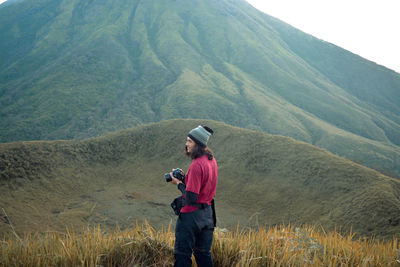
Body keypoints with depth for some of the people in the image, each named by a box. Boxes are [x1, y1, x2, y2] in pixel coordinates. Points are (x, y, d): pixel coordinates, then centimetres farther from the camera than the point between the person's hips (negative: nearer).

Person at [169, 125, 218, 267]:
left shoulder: (196, 165, -23)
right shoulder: (211, 159, 5)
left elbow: (191, 198, -24)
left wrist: (179, 183, -10)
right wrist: (185, 177, 7)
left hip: (192, 214, -9)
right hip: (208, 212, 9)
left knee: (182, 254, 2)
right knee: (203, 253, 18)